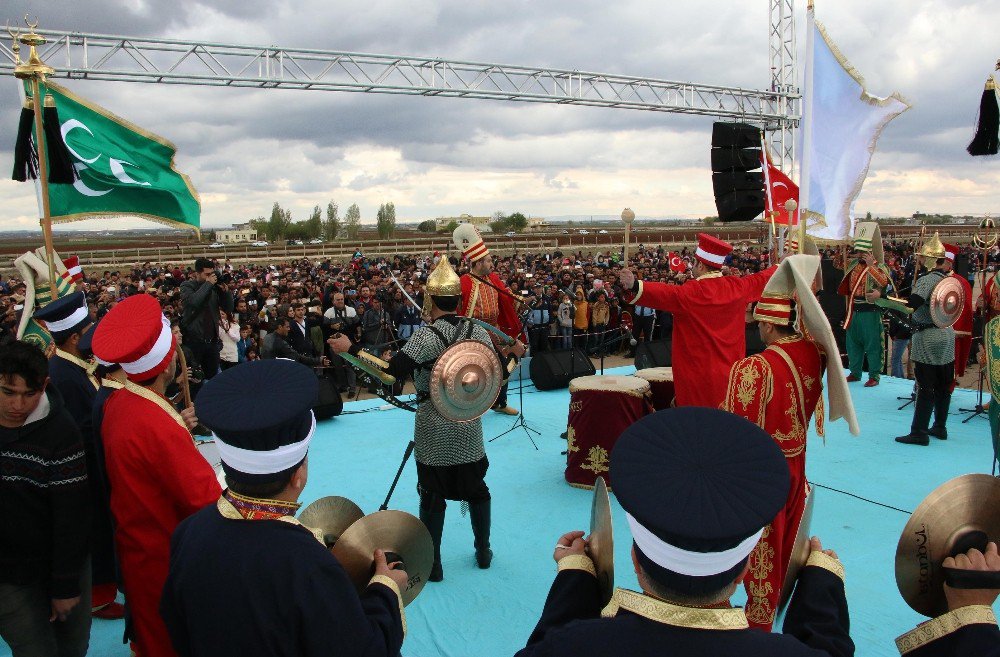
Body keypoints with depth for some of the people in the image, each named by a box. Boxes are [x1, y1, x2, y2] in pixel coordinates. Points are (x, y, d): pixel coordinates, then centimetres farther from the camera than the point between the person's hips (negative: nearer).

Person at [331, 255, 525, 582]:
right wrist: (512, 353, 21)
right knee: (476, 488, 18)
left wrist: (351, 348, -21)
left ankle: (432, 564, 16)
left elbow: (393, 370, -26)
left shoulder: (426, 336, -17)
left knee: (432, 496, 7)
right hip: (470, 428, 5)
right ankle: (483, 551, 32)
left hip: (434, 431, -4)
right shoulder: (478, 331, -3)